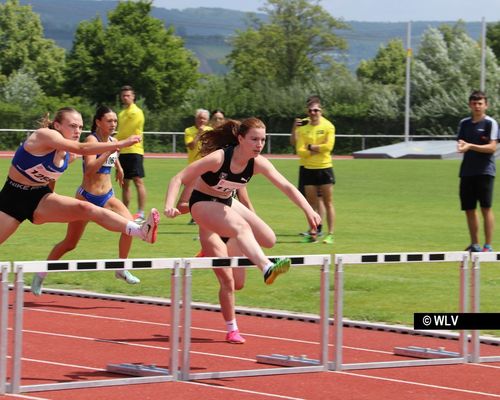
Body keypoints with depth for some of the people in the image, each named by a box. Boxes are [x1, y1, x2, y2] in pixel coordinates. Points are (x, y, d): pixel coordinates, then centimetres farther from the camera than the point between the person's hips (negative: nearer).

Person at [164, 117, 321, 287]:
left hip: (226, 203, 7)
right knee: (241, 227, -35)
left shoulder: (258, 163, -14)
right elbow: (178, 179, -26)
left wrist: (309, 210, -31)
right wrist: (169, 207, -41)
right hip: (202, 203, -7)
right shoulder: (219, 158, -29)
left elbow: (286, 186, -18)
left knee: (268, 240, 1)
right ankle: (267, 269, -58)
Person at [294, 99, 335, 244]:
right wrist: (316, 150, -15)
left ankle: (330, 234, 1)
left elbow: (329, 146, -13)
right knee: (311, 203, 5)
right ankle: (313, 233, 12)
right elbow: (300, 150, -3)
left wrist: (311, 147, -8)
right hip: (308, 169, 3)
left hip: (325, 168, -2)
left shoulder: (328, 126, -1)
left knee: (328, 203, -1)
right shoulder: (303, 128, 5)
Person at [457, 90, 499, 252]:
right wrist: (461, 145, -7)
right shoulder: (464, 123, 13)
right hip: (467, 171, 5)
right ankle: (474, 244, 16)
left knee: (486, 207, -8)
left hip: (485, 171, -5)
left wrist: (470, 146, -20)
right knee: (469, 209, 6)